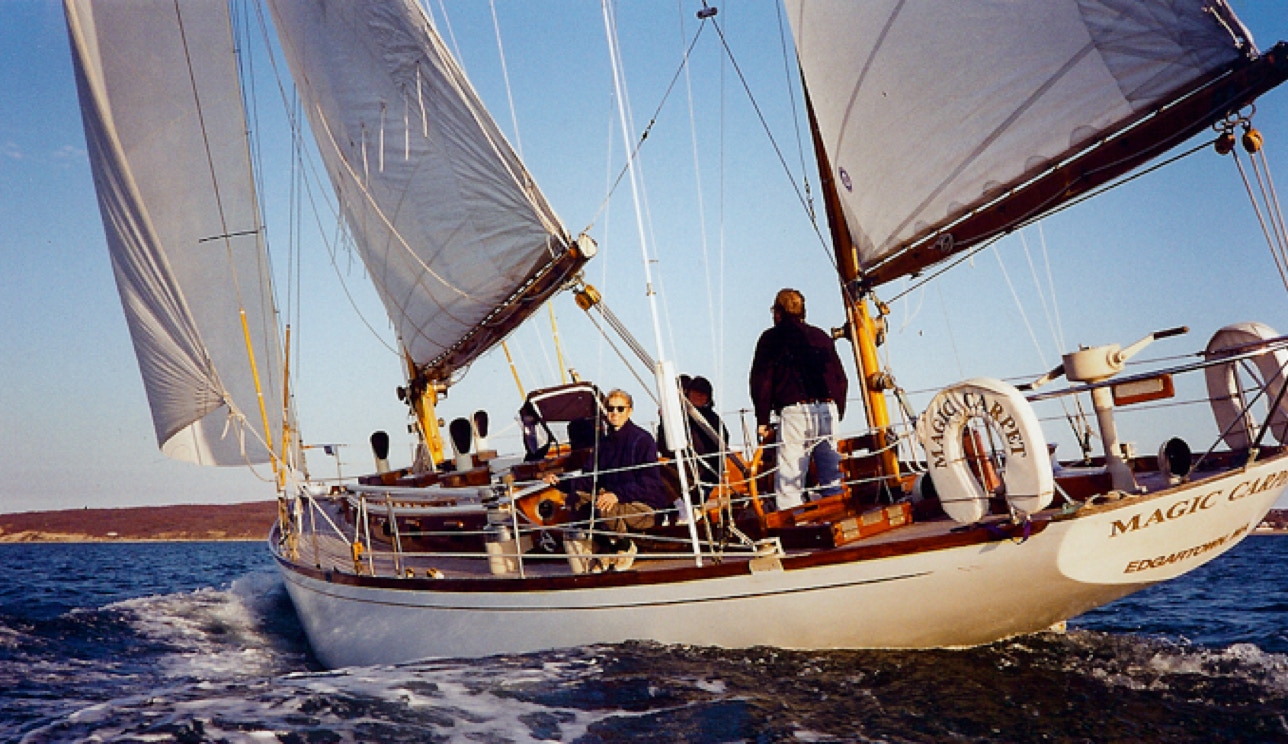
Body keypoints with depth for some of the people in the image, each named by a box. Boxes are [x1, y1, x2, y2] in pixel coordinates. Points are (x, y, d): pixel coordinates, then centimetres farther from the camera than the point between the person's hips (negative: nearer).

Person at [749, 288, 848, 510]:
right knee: (832, 480, 9)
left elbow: (761, 381, 0)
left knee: (789, 482, -6)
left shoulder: (771, 338, 7)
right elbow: (841, 379, 19)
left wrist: (762, 420, 3)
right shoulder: (822, 337, 21)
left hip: (794, 413, -4)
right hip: (828, 410, 5)